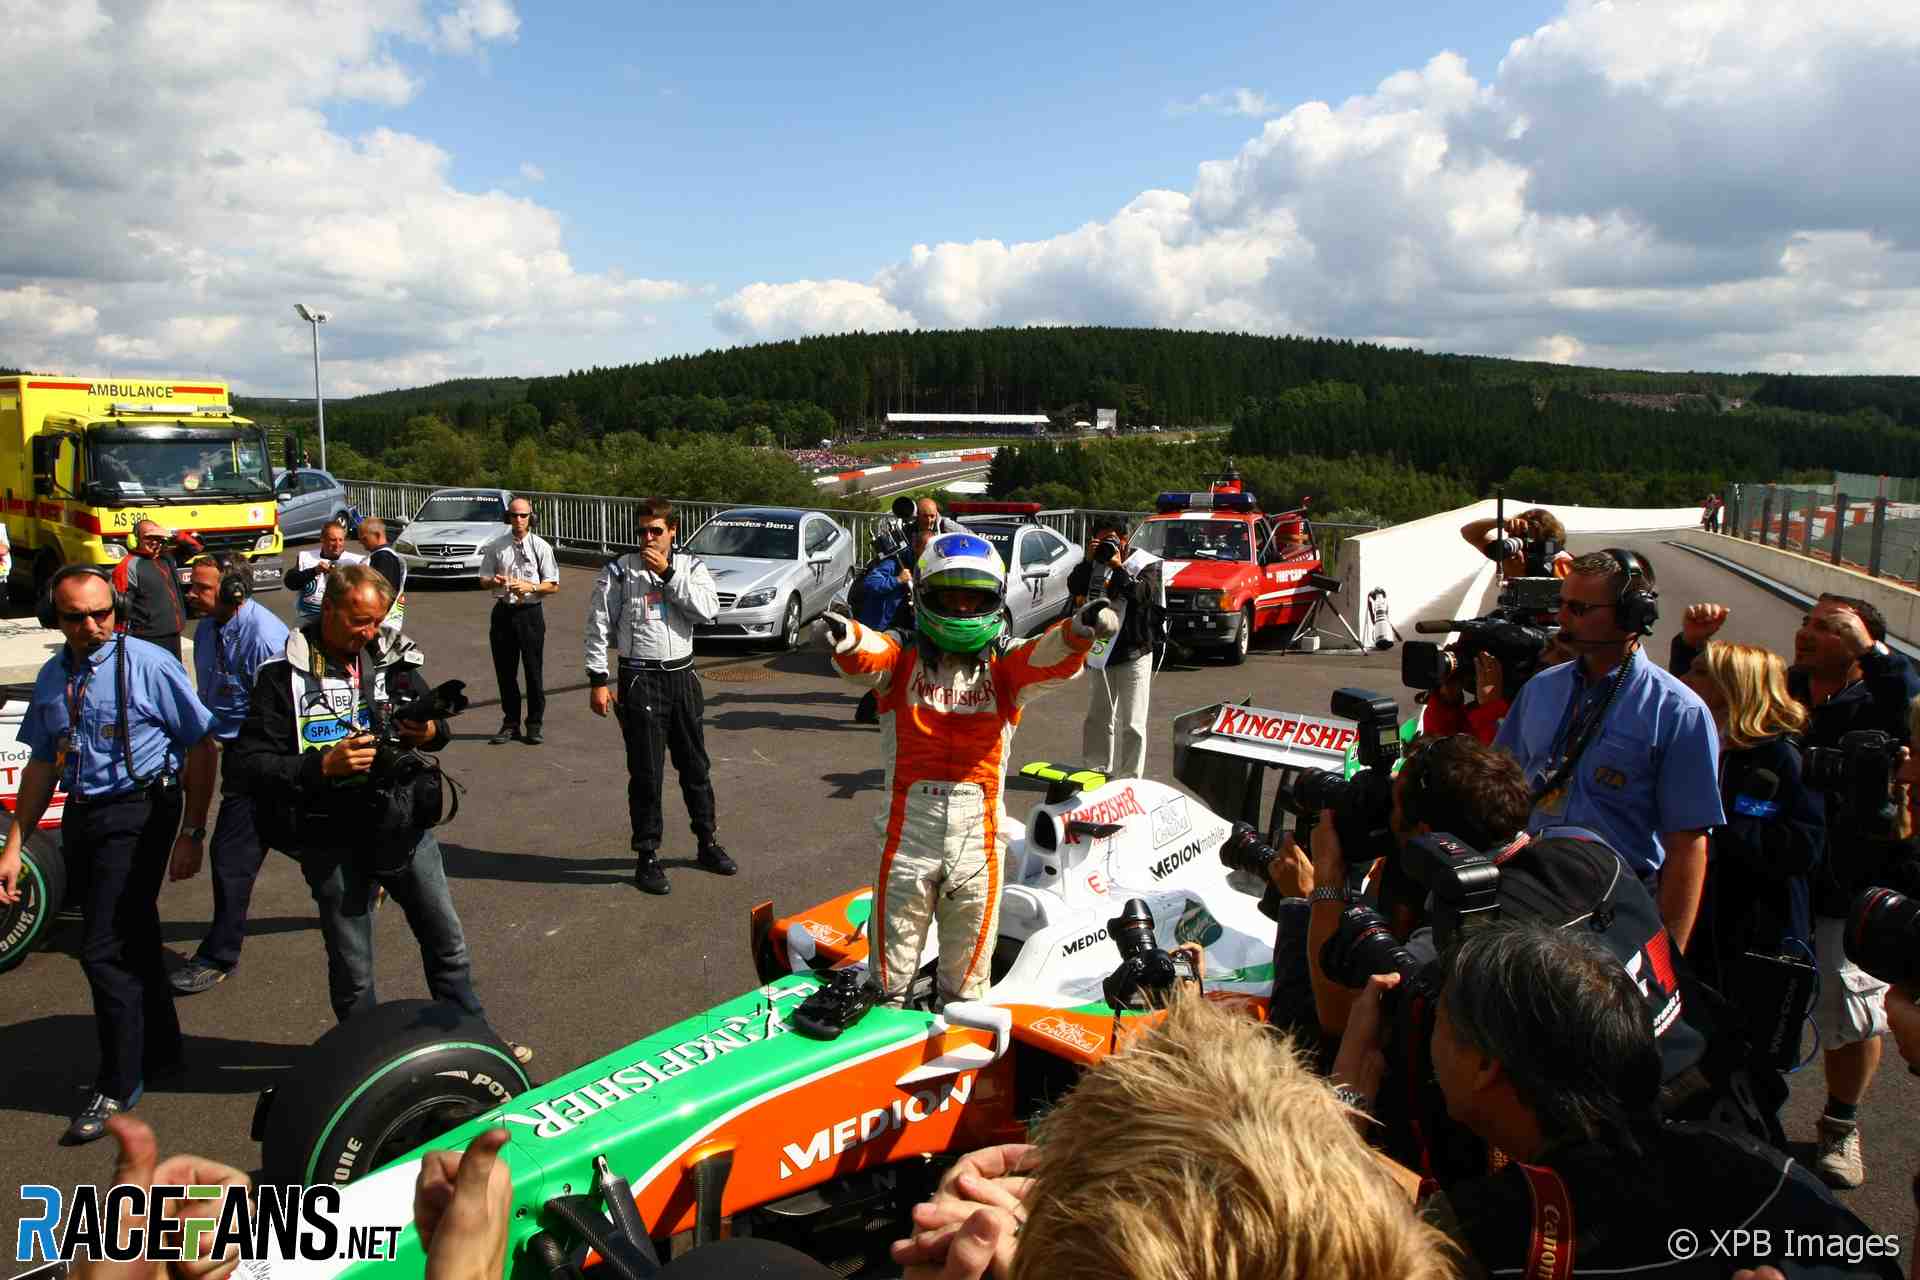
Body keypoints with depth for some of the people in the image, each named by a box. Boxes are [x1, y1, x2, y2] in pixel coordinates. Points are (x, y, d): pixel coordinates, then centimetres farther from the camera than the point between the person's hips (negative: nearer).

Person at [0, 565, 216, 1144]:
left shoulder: (149, 664, -11)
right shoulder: (52, 677, 8)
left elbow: (200, 748, -9)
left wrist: (192, 834, -10)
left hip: (138, 815, -6)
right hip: (81, 817, 7)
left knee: (106, 950, -8)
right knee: (132, 942, 17)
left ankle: (118, 1084, 6)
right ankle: (161, 1052, 33)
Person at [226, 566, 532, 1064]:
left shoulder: (393, 658, 2)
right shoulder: (284, 675, -10)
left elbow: (436, 720, 14)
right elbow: (244, 765, -13)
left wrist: (430, 732, -10)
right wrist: (323, 765, -26)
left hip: (403, 826, 4)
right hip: (333, 840, -4)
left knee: (448, 942, 15)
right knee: (352, 971, 11)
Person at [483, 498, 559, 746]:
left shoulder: (540, 547, -1)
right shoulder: (497, 547, 5)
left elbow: (552, 585, -1)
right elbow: (484, 579, 12)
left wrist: (529, 586, -17)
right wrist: (494, 581, -11)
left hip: (530, 612, -2)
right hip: (503, 611, 3)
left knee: (534, 670, 2)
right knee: (505, 670, 9)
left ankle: (534, 725, 14)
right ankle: (510, 723, 22)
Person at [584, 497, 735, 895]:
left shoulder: (690, 567, 4)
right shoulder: (620, 572, -3)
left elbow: (709, 609, -13)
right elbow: (598, 627, -3)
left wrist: (667, 573, -16)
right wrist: (598, 680, -7)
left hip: (682, 677, 3)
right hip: (639, 680, -3)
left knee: (695, 766, 15)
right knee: (646, 774, 2)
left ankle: (707, 842, 31)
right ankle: (647, 856, 14)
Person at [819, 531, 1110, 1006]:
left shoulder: (1005, 661, 4)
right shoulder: (903, 654, 1)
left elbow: (1049, 659, -16)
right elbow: (871, 657, -21)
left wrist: (1076, 632, -39)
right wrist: (848, 639, -45)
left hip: (979, 823, 1)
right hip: (909, 818, -1)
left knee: (969, 949, 16)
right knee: (895, 936, 12)